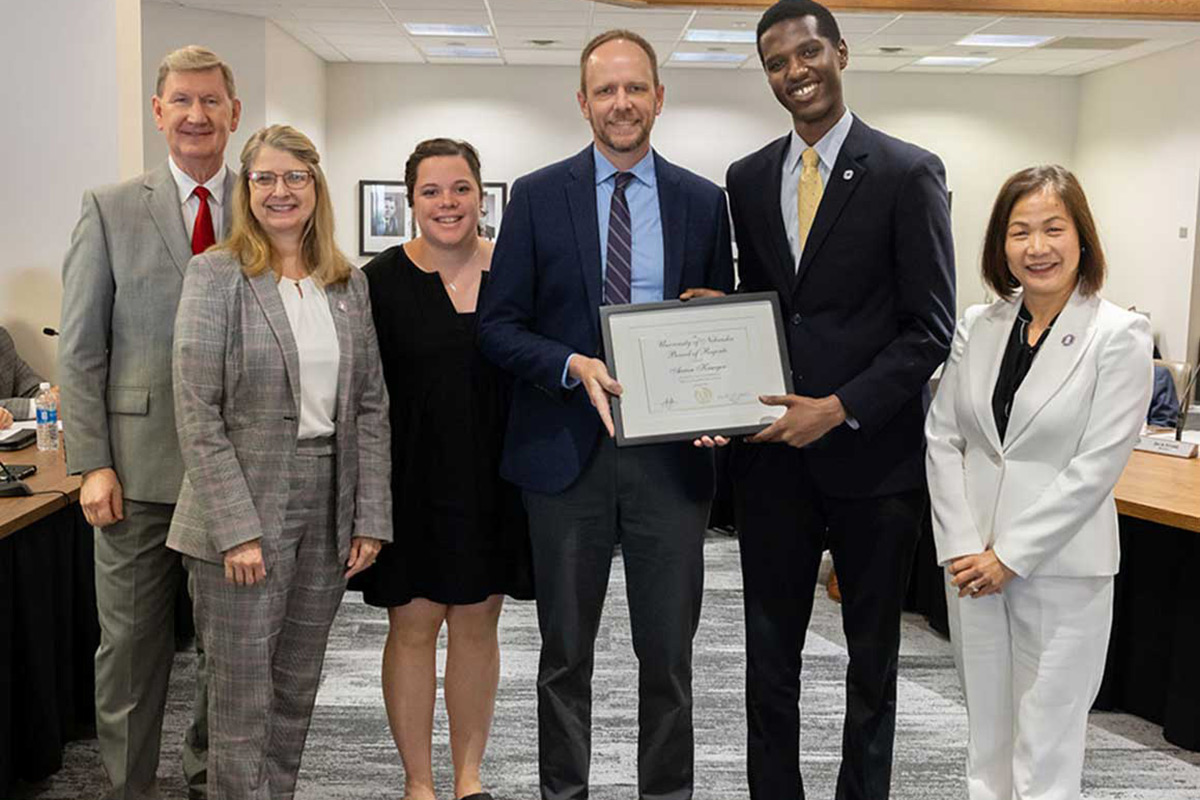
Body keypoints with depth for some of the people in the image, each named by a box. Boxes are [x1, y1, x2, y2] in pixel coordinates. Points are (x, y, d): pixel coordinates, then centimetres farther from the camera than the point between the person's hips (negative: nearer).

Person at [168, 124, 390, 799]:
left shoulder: (351, 282, 9)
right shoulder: (217, 275, -4)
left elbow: (371, 407, 8)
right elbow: (197, 412, -10)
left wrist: (372, 517, 1)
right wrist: (235, 528, -16)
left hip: (329, 512, 4)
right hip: (246, 513, -4)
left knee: (298, 688, 15)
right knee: (243, 696, 3)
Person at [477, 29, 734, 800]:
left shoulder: (704, 201, 7)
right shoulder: (538, 195, 2)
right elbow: (499, 324, 0)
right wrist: (575, 367, -16)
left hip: (672, 453, 1)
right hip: (568, 449, -1)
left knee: (669, 653, 10)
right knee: (566, 651, 12)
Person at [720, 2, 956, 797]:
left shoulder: (908, 172, -6)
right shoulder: (748, 178, 8)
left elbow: (932, 328, -10)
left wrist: (840, 409, -18)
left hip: (873, 454, -3)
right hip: (773, 455, 4)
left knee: (872, 656, 15)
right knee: (770, 654, 12)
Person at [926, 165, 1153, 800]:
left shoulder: (1119, 335, -7)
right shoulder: (977, 327, 5)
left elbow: (1096, 464, -12)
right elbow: (942, 438, 3)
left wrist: (1011, 556, -13)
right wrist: (962, 549, -6)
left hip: (1061, 568, -4)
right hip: (973, 563, 4)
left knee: (1045, 747, 5)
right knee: (986, 735, 15)